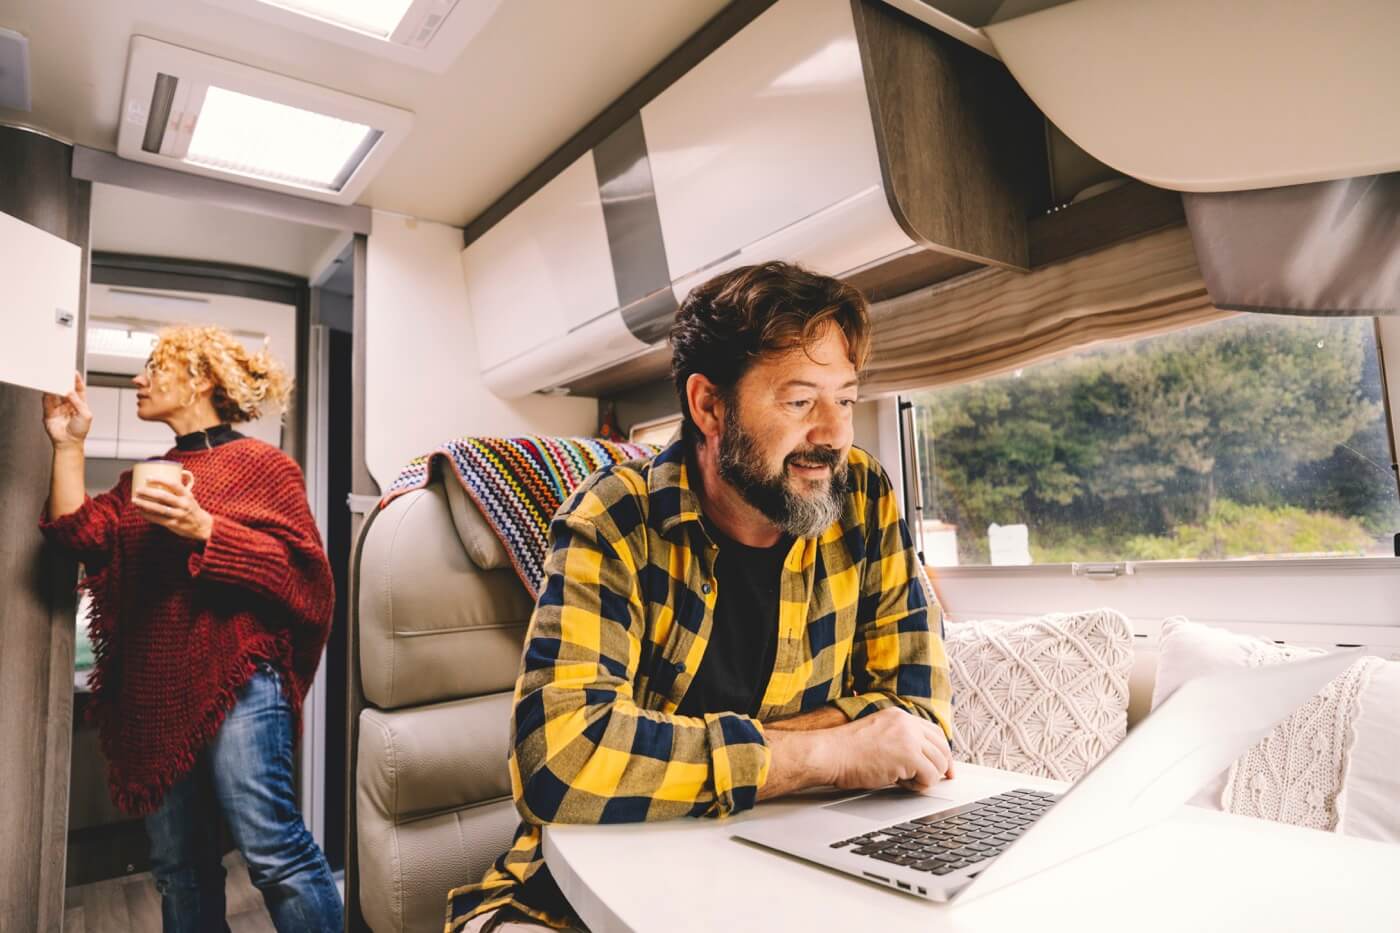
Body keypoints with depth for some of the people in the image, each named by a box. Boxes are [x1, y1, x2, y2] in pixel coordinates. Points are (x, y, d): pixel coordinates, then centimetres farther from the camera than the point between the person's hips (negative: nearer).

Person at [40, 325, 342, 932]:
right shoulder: (147, 477, 20)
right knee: (177, 863, 13)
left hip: (234, 681, -7)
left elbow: (299, 568, -10)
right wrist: (69, 445, 8)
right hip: (154, 690, 7)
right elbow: (79, 534, 5)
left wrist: (203, 531, -18)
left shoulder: (260, 463, -1)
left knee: (272, 848, -12)